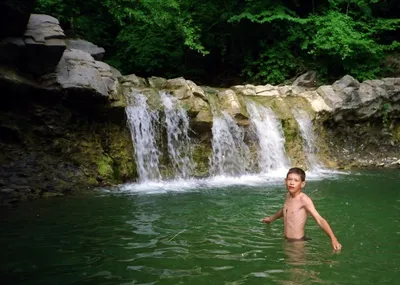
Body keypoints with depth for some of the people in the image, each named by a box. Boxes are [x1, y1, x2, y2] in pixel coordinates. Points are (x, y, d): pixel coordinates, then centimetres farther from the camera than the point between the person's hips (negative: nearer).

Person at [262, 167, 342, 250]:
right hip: (286, 240, 6)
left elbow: (319, 219, -21)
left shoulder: (304, 199, -16)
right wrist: (272, 218, 44)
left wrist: (333, 239, -30)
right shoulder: (288, 195, 4)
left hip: (298, 241, -6)